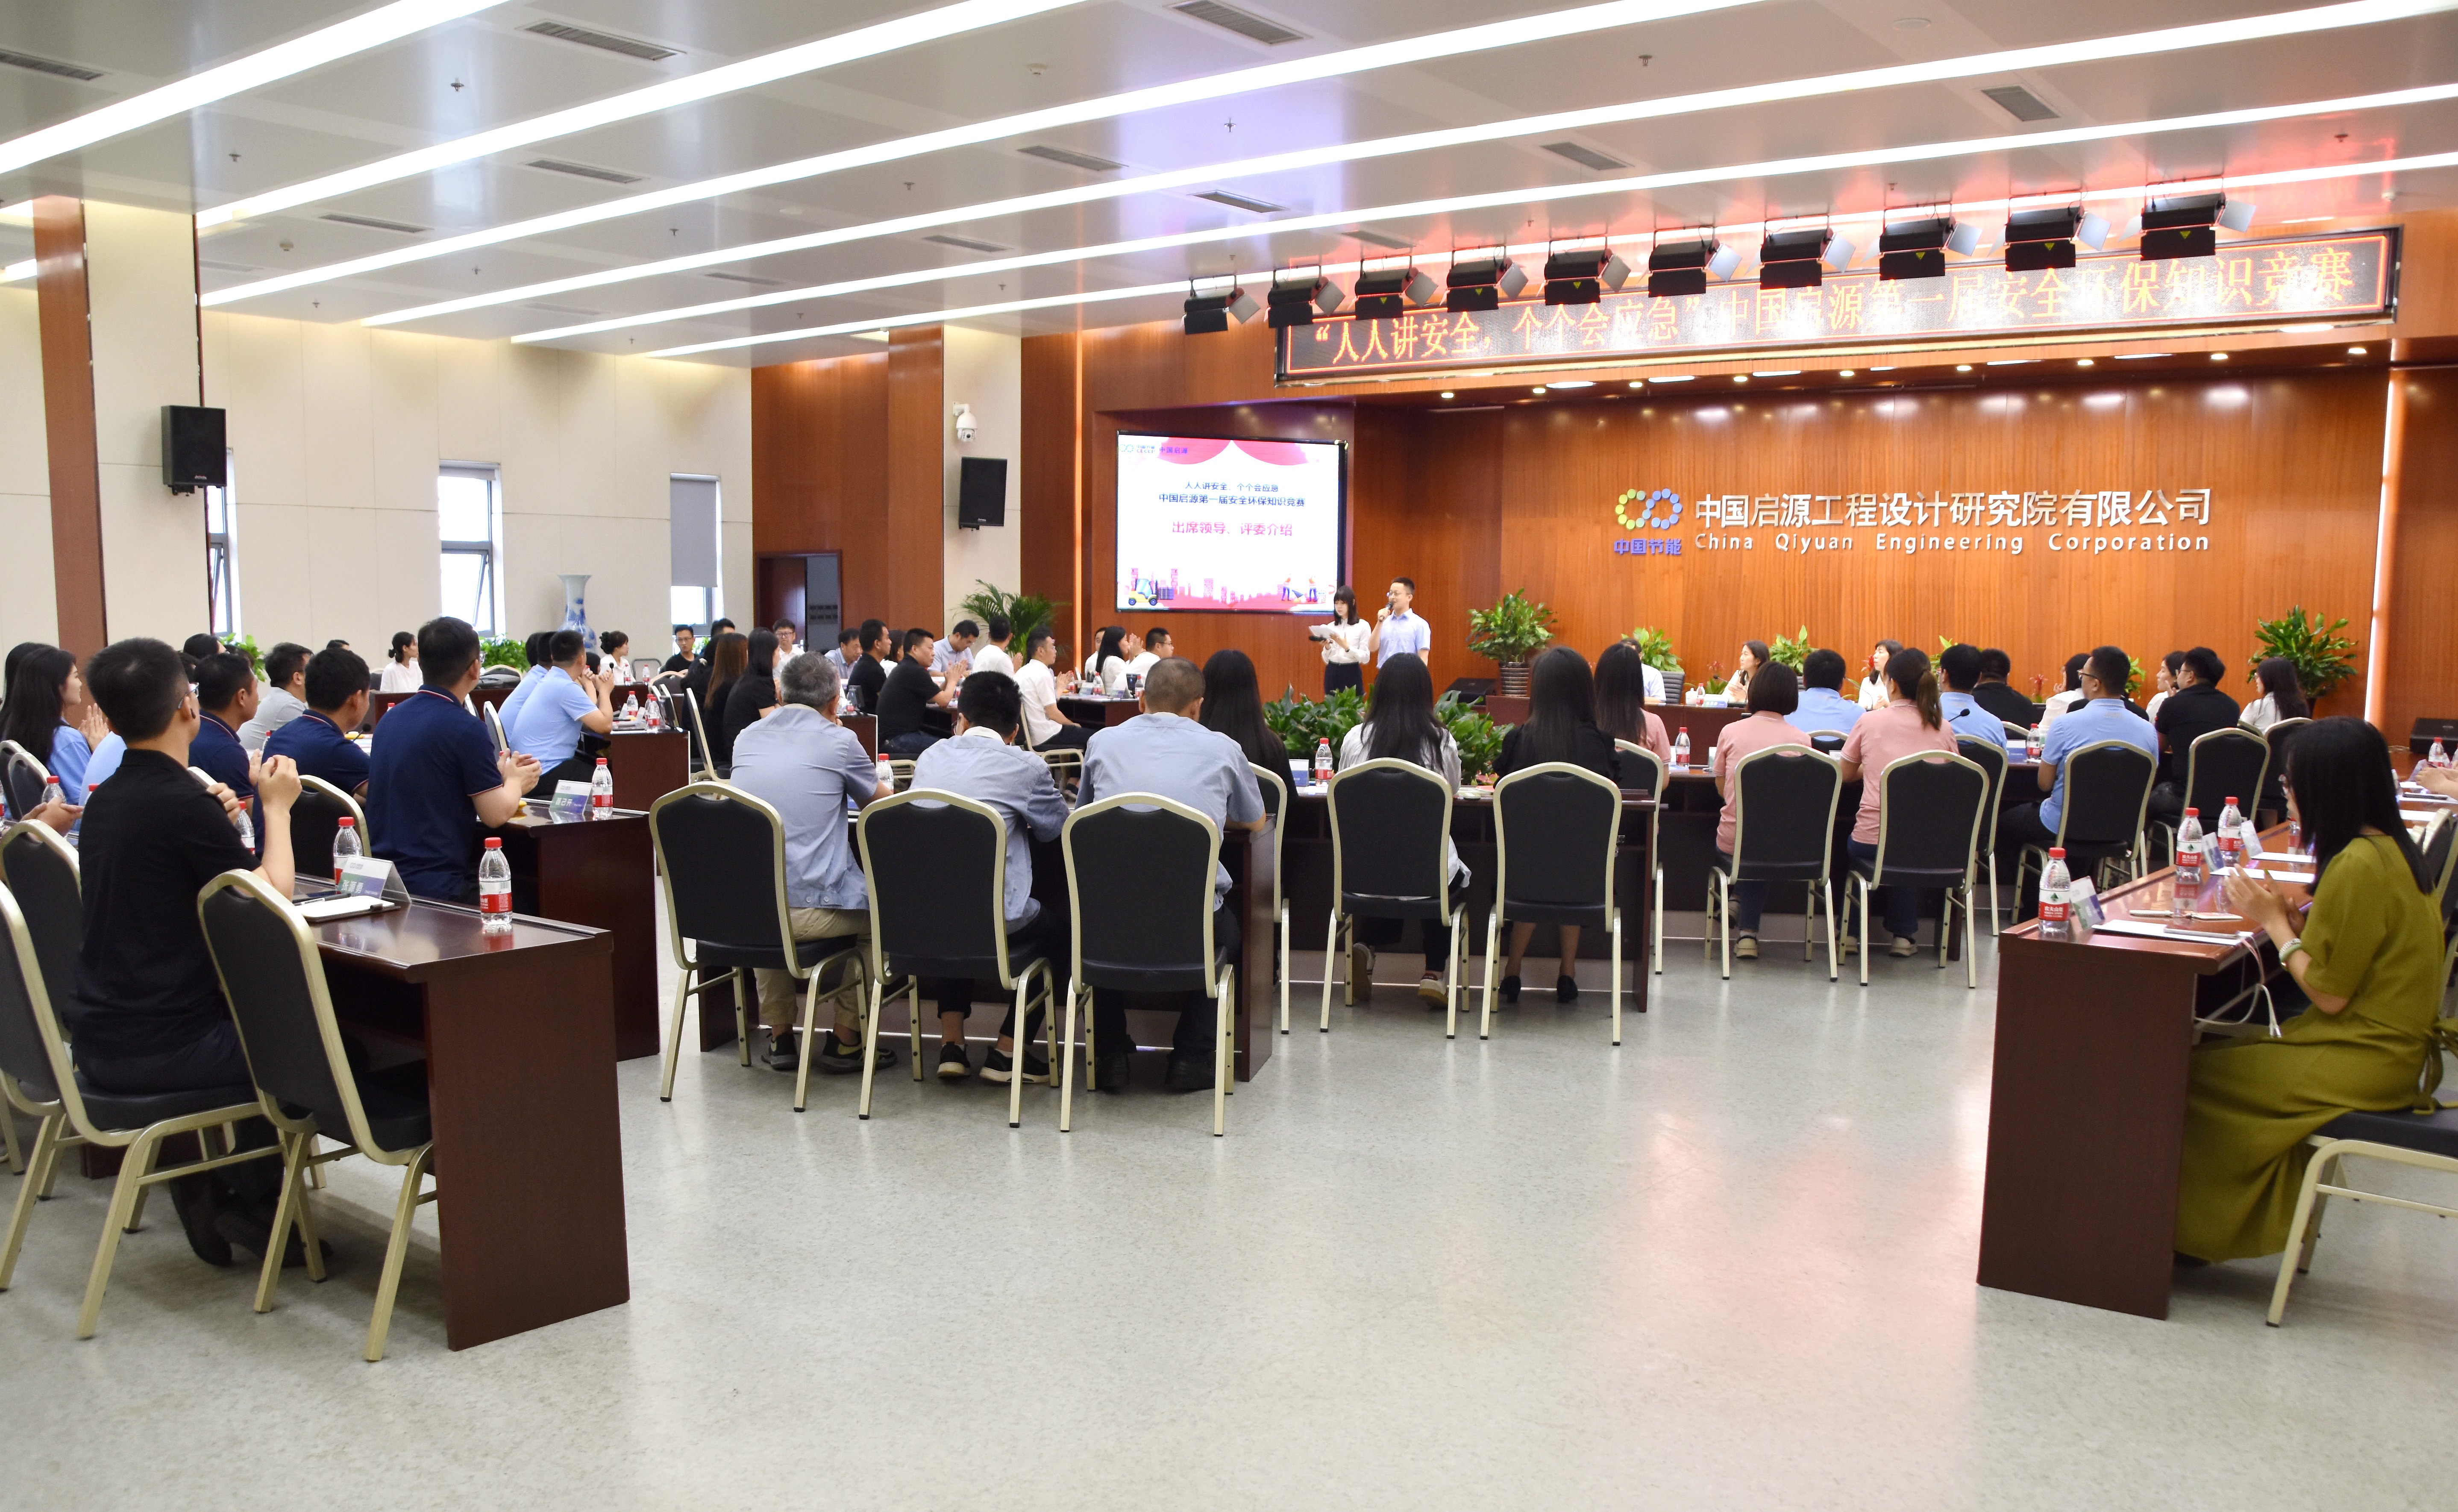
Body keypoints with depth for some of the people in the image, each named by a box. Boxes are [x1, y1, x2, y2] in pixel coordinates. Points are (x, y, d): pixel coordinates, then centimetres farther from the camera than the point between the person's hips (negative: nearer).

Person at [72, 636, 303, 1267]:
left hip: (102, 1045, 8)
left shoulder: (104, 802, 8)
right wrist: (277, 807, -3)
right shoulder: (185, 804, -19)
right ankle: (248, 1199, 18)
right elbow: (274, 902, -13)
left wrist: (216, 826, 14)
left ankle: (209, 1181, 24)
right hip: (162, 1051, -8)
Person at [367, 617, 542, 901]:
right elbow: (496, 814, -11)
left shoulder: (391, 717, 8)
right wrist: (515, 781, 10)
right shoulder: (465, 727, -15)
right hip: (437, 886, -8)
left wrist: (497, 774, 25)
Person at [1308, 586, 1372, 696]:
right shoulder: (1331, 627, 11)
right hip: (1332, 674, 4)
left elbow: (1365, 658, -8)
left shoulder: (1362, 626, -2)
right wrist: (1327, 647, -7)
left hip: (1351, 674, -4)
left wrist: (1347, 647, -19)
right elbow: (1326, 660, 12)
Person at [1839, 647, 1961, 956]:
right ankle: (1905, 933, 30)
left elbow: (1846, 774, 11)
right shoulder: (1943, 729, 3)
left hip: (1872, 841, -2)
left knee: (1852, 844, 33)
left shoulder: (1871, 722, -2)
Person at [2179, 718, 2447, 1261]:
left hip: (2362, 1062, -9)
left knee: (2198, 1075, -7)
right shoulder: (2389, 848, 7)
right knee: (2215, 1054, 11)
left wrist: (2274, 921, -10)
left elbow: (2329, 994, -19)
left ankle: (2196, 1230, 11)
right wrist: (2292, 916, 2)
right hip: (2385, 1046, 9)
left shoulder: (2358, 866, -22)